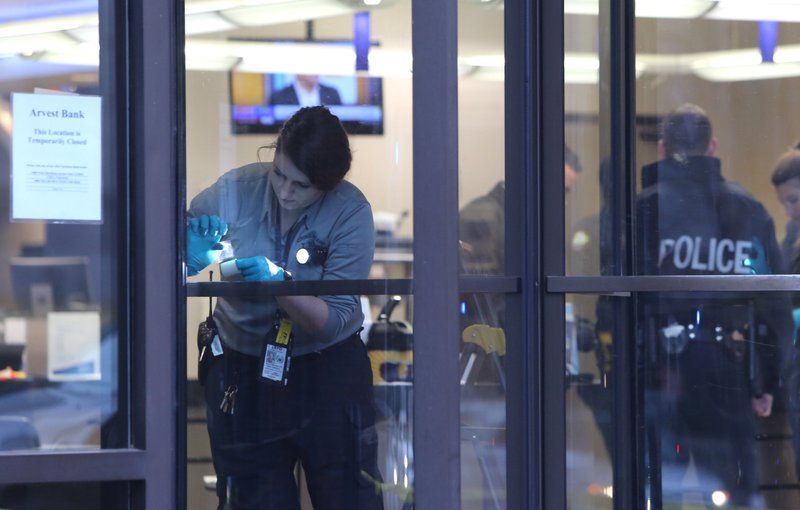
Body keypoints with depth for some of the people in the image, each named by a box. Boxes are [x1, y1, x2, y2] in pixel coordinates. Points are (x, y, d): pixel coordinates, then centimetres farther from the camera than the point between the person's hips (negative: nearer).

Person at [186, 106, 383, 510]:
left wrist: (279, 284, -32)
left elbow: (334, 321, -18)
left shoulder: (351, 214, -14)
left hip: (327, 370, -2)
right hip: (241, 367, 2)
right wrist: (193, 259, -23)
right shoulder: (236, 189, -11)